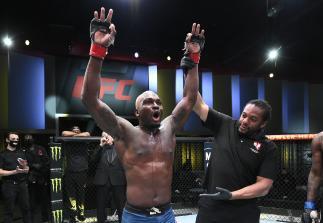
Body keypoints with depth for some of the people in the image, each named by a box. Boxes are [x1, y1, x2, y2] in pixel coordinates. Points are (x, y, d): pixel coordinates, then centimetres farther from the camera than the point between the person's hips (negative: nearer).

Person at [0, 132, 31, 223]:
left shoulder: (21, 153, 12)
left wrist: (25, 167, -9)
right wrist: (15, 172, -17)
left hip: (22, 184, 4)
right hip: (9, 185, -3)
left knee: (26, 208, 4)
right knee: (9, 210, -1)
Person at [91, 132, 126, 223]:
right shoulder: (100, 149, 13)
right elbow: (93, 160, -4)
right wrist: (101, 145, -7)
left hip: (118, 181, -1)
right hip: (102, 181, 2)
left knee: (121, 205, 2)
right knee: (100, 205, 7)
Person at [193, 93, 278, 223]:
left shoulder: (268, 148, -4)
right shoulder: (225, 125, 2)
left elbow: (264, 186, -10)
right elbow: (199, 105, 2)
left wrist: (231, 195, -20)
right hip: (210, 207, 2)